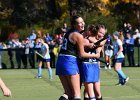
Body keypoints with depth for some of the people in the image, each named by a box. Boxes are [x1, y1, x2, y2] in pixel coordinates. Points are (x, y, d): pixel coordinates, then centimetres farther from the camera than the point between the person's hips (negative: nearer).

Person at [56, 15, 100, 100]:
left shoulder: (69, 33, 16)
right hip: (70, 62, -8)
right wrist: (95, 55, 8)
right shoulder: (78, 36, -7)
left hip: (60, 61, 8)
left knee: (69, 93, 11)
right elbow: (82, 54, -4)